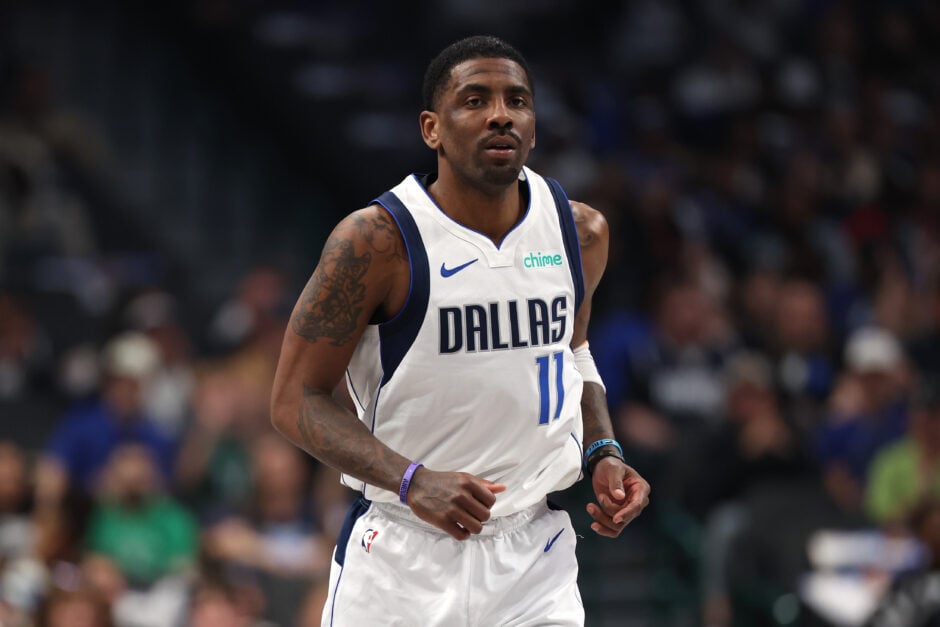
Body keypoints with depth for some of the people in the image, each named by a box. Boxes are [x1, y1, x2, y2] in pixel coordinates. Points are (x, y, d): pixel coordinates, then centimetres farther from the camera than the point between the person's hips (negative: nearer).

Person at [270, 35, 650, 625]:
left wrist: (603, 452, 5)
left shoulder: (581, 231, 3)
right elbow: (296, 400, -10)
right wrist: (412, 481, -23)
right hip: (402, 554, -3)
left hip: (534, 555, 3)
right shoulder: (376, 239, -12)